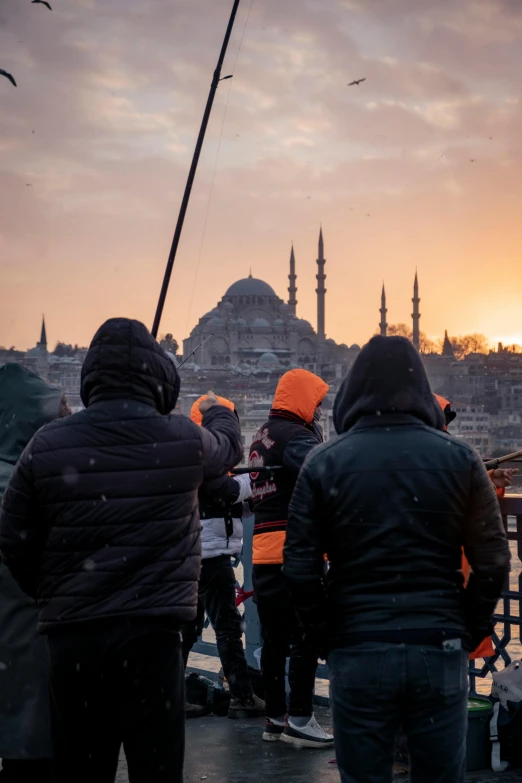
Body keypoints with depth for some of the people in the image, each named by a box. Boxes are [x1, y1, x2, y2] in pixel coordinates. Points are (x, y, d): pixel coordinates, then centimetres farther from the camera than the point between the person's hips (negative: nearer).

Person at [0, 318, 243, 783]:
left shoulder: (48, 447, -3)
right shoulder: (185, 442, -3)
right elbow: (230, 446, 21)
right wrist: (218, 412, 43)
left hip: (71, 637, 2)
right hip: (152, 632, -2)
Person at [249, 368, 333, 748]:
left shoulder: (263, 436, 20)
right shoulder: (295, 435, -11)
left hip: (264, 552, 9)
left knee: (275, 638, 13)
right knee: (306, 637, -4)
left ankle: (275, 717, 20)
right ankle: (299, 720, -3)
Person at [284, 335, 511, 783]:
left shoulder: (325, 464, -1)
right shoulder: (459, 459, 0)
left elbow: (300, 569, -5)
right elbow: (493, 562, -3)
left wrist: (328, 636, 6)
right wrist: (469, 633, 7)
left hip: (357, 653, 0)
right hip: (440, 651, 1)